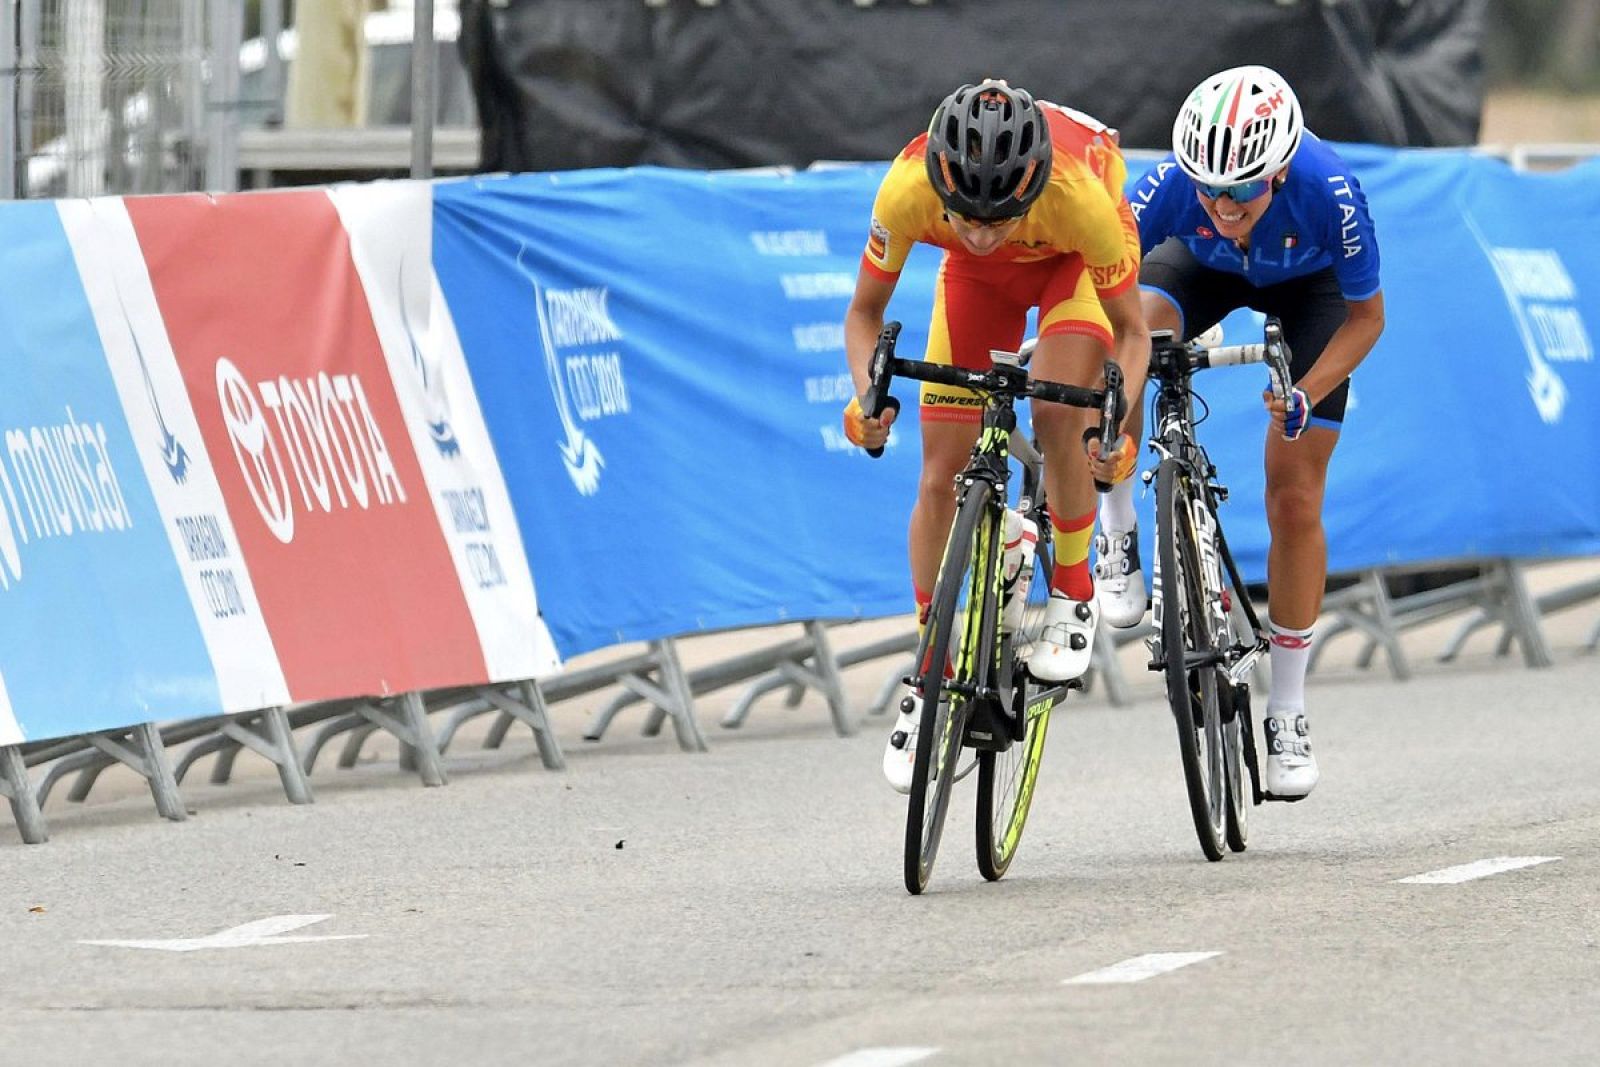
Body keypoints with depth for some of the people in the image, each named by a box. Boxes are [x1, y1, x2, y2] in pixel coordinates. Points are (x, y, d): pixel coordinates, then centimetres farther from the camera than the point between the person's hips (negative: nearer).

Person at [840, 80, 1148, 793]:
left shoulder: (1079, 193, -42)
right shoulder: (908, 188, -38)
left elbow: (1130, 331, -26)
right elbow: (864, 312, -19)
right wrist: (867, 393, -38)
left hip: (1074, 262, -2)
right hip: (978, 280, 2)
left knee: (1057, 419, -27)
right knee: (941, 474, -4)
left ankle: (1072, 596, -3)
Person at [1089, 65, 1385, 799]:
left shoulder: (1329, 193, -39)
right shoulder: (1171, 187, -38)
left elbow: (1365, 315, -23)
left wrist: (1306, 395, -37)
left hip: (1309, 284, -1)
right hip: (1204, 270, 1)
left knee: (1294, 502, -5)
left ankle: (1288, 710, 9)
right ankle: (1117, 536, -15)